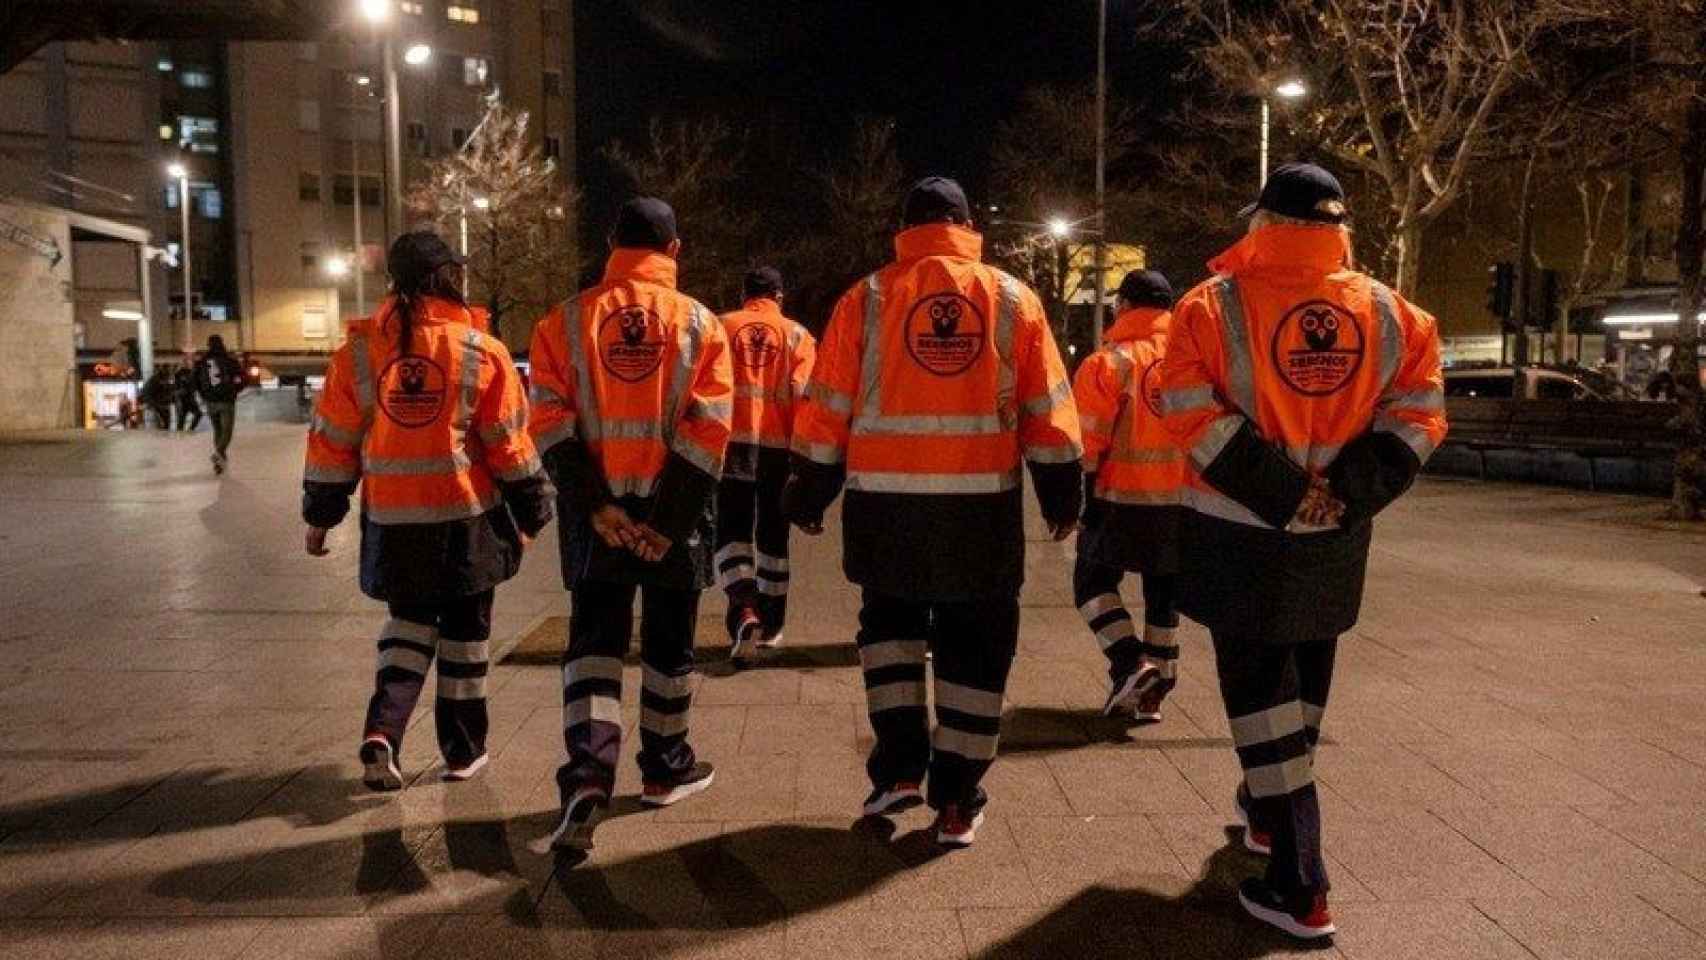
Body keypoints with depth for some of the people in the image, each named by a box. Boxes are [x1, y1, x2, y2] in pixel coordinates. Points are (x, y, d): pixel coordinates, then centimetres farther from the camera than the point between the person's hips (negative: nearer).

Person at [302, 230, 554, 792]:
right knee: (464, 629, 13)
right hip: (468, 516, -2)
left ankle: (383, 730, 2)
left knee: (410, 620, 21)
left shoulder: (358, 351, -1)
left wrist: (319, 516, 14)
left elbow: (331, 441, 4)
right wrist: (533, 511, 6)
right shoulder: (480, 351, -7)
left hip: (392, 521, 2)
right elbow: (511, 444, -4)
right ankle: (463, 751, 22)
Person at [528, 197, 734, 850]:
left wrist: (596, 506, -9)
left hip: (594, 508, 1)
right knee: (668, 641, 13)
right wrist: (670, 521, -11)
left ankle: (588, 774, -11)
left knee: (593, 639, 6)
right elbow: (708, 431, -10)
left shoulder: (565, 321, 3)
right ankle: (665, 768, 28)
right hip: (675, 507, -1)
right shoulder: (700, 324, -1)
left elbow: (551, 425, -6)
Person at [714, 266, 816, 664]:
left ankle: (743, 607, -19)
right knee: (773, 534, 14)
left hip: (731, 442, -1)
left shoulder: (721, 326, 6)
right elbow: (803, 395, -4)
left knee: (732, 529, 6)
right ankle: (770, 625, 23)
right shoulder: (798, 336, 5)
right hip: (778, 445, 1)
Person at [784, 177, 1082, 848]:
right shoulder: (1013, 299, 5)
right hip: (983, 503, 0)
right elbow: (1049, 411, 5)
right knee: (974, 646, 12)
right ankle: (956, 803, 16)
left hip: (885, 500, 0)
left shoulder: (864, 299, 2)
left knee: (890, 621, 23)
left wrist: (808, 494, 10)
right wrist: (1063, 496, 14)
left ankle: (900, 765, 15)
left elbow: (826, 408, 2)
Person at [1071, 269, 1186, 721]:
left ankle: (1130, 661, -5)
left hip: (1123, 498, -4)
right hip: (1185, 501, 4)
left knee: (1093, 580, 13)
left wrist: (1083, 498, -5)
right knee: (1164, 592, 16)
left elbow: (1088, 441, -12)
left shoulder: (1109, 362, -9)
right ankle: (1154, 691, 23)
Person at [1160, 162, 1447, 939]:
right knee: (1303, 682, 23)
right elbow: (1416, 417, -2)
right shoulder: (1391, 313, 2)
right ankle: (1266, 812, 44)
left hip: (1243, 534, -4)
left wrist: (1278, 492, -13)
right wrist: (1347, 492, -5)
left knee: (1260, 689, 4)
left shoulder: (1215, 306, -9)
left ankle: (1299, 885, 4)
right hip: (1337, 539, 4)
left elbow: (1194, 416, -17)